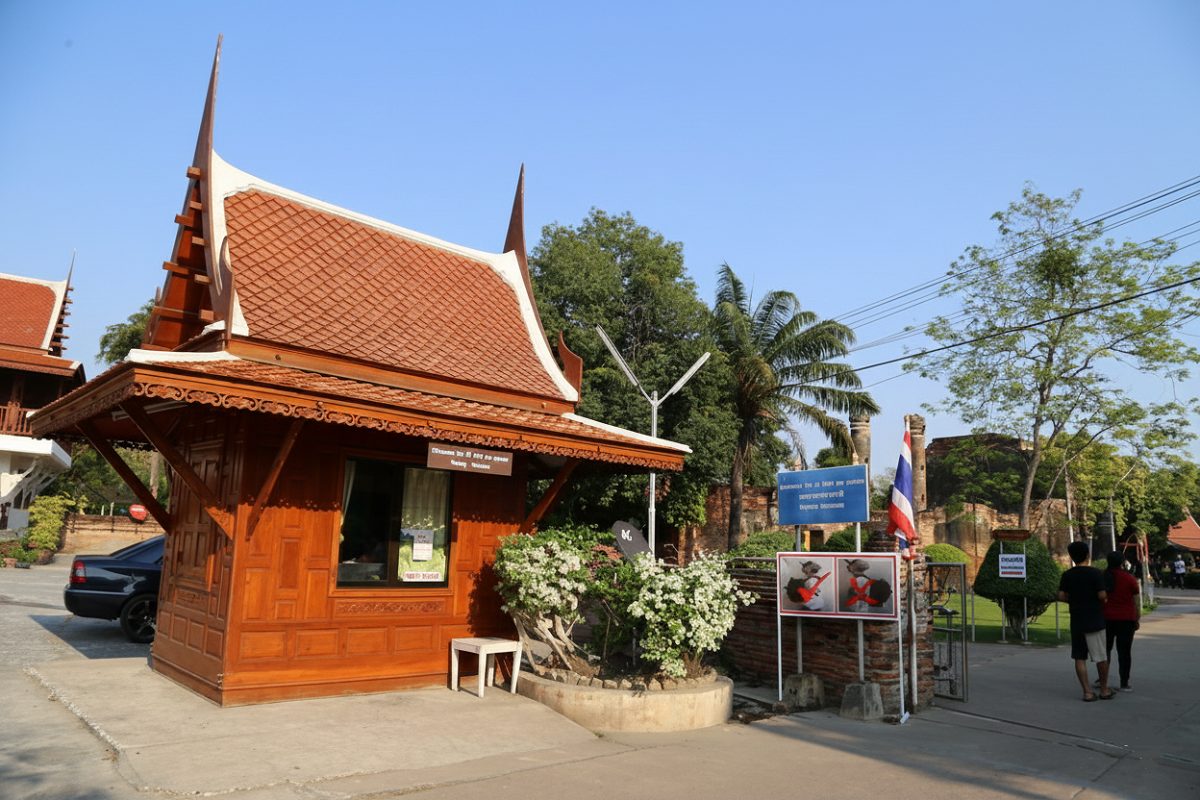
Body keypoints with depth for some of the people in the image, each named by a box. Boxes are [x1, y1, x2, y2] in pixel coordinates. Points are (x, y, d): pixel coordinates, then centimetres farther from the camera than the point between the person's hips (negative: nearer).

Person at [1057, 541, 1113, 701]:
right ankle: (1104, 690, 20)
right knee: (1101, 657, 10)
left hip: (1076, 621, 3)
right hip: (1095, 620, -3)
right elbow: (1102, 595, -15)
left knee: (1079, 657, 5)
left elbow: (1062, 596, -2)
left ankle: (1087, 692, 3)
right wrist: (1105, 598, 7)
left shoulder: (1067, 575, 1)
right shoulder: (1095, 573, -9)